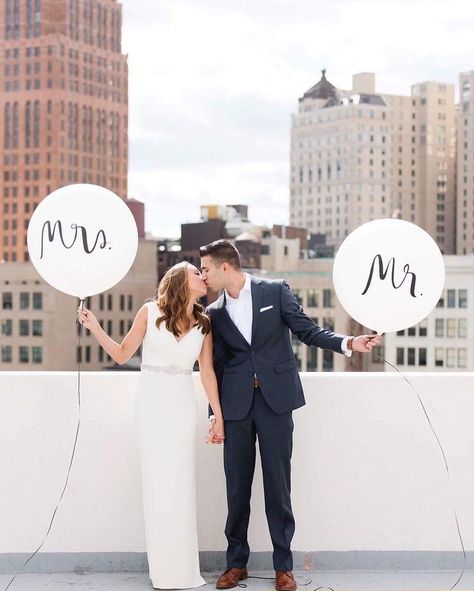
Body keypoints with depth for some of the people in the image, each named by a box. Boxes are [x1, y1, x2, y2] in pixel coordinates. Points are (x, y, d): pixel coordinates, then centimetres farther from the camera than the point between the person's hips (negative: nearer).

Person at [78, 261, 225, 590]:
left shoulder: (203, 323, 4)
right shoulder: (150, 311, -3)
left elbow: (207, 372, 7)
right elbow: (122, 354, 2)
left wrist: (219, 417, 7)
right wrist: (95, 327, -11)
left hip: (183, 404, 2)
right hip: (151, 403, -1)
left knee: (181, 484, 0)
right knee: (157, 482, 1)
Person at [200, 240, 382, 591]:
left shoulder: (276, 291, 1)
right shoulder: (215, 313, 10)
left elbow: (307, 331, 2)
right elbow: (217, 366, 13)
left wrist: (348, 343, -12)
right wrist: (215, 414, 9)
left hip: (276, 400, -2)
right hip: (236, 403, 3)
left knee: (278, 484, 0)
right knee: (237, 486, 4)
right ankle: (236, 562, 16)